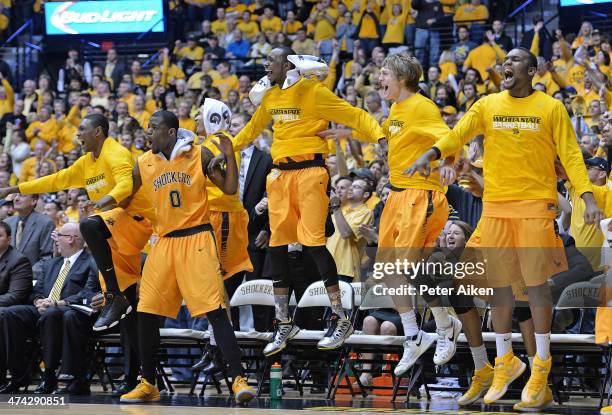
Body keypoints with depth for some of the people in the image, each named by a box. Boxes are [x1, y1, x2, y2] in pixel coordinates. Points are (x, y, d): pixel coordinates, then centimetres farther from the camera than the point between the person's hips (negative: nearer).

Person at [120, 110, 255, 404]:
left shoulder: (199, 155, -2)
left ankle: (238, 379, -13)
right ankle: (147, 384, 14)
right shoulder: (143, 164, 7)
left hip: (196, 239, -4)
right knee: (146, 313, 1)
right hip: (165, 242, 4)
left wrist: (229, 156, -11)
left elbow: (229, 189, 1)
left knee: (215, 311, -13)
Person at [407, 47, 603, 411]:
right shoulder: (488, 105, 8)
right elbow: (459, 133, -4)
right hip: (496, 205, 3)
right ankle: (506, 361, 20)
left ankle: (541, 368, 6)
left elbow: (571, 155, -1)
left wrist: (588, 197, -12)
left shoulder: (551, 108, 1)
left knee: (537, 283, -3)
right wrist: (431, 154, -23)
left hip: (536, 204, -3)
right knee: (498, 283, 6)